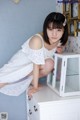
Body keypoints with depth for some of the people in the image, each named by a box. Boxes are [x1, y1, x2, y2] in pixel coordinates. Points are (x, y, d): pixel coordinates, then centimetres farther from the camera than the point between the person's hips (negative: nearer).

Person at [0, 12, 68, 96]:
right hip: (21, 63, -5)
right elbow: (36, 65, -31)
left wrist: (59, 50, -15)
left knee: (49, 63, -26)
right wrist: (35, 87, -27)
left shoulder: (60, 42, -17)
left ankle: (32, 80, -1)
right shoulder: (37, 40, -35)